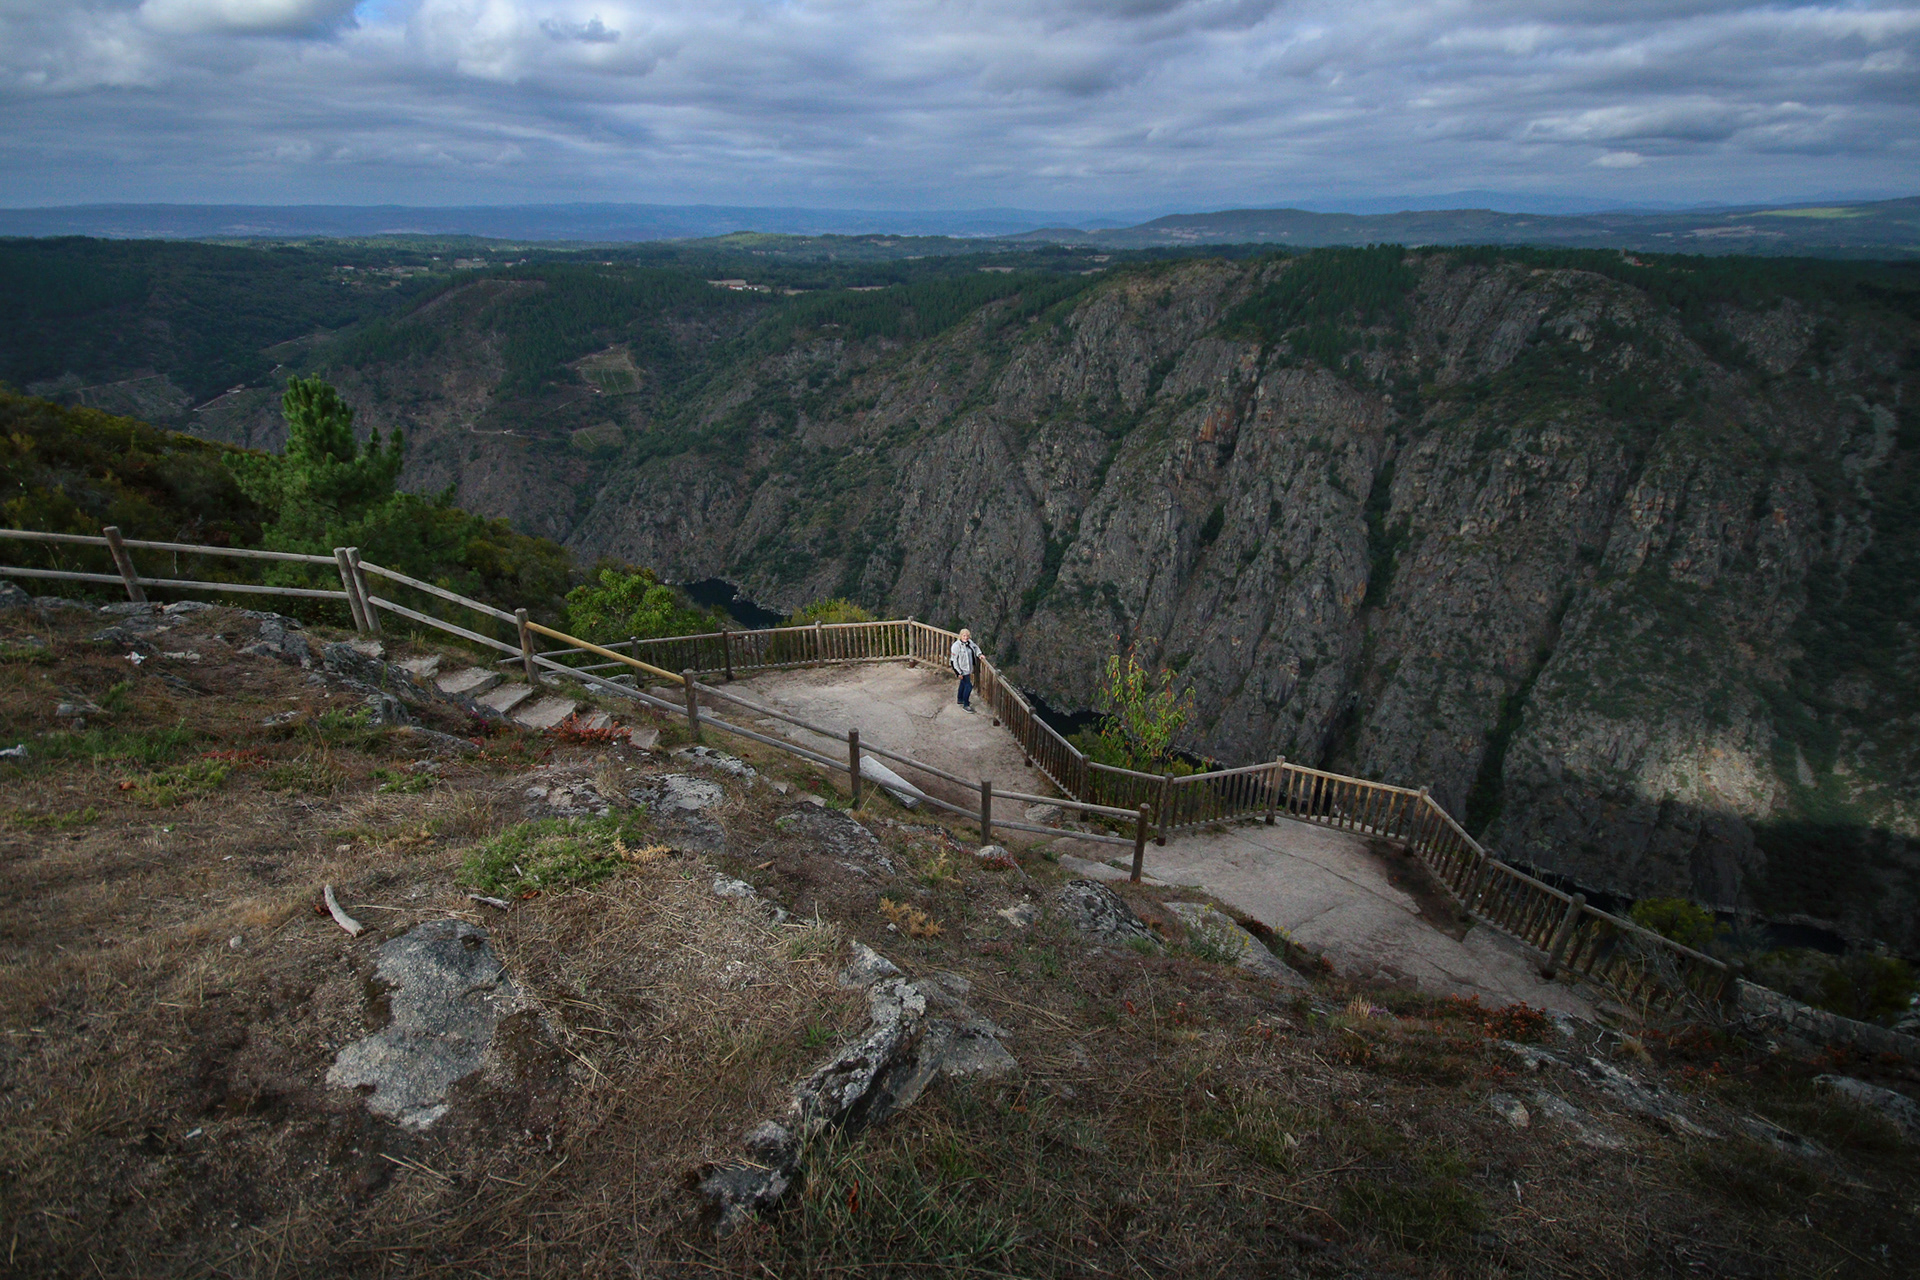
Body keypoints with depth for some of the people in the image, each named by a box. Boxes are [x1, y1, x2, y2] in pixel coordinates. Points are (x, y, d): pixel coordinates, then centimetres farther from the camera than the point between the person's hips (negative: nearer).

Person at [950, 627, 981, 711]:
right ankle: (966, 705, 7)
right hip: (961, 669, -8)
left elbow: (975, 647, 20)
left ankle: (960, 699, 44)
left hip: (967, 668, 8)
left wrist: (979, 654, 0)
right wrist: (959, 672, -21)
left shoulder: (969, 642, -3)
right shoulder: (957, 645, -24)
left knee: (963, 683, 24)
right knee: (968, 685, -6)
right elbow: (954, 660, -21)